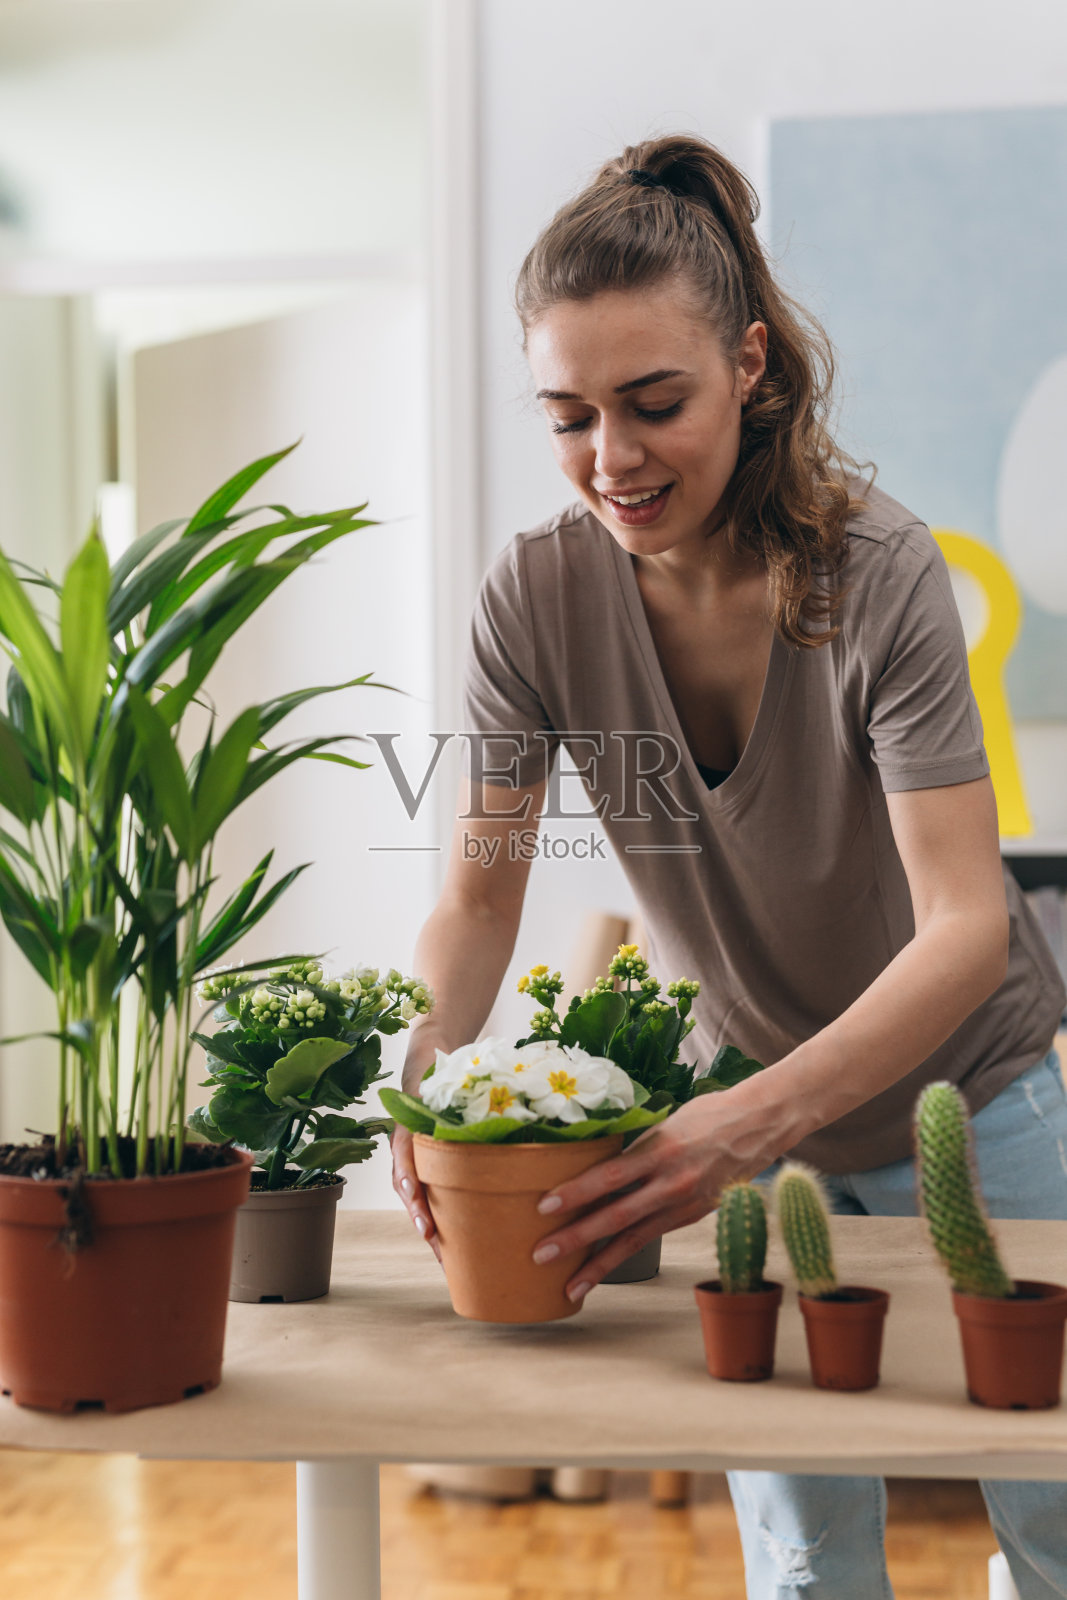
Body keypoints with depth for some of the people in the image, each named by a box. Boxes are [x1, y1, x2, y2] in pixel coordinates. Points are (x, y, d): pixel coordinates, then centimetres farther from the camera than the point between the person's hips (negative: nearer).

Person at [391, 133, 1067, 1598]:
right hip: (750, 1105, 2)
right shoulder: (539, 595, -16)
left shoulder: (877, 572, -25)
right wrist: (427, 1088, -30)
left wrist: (758, 1117, -46)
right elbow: (480, 895, -11)